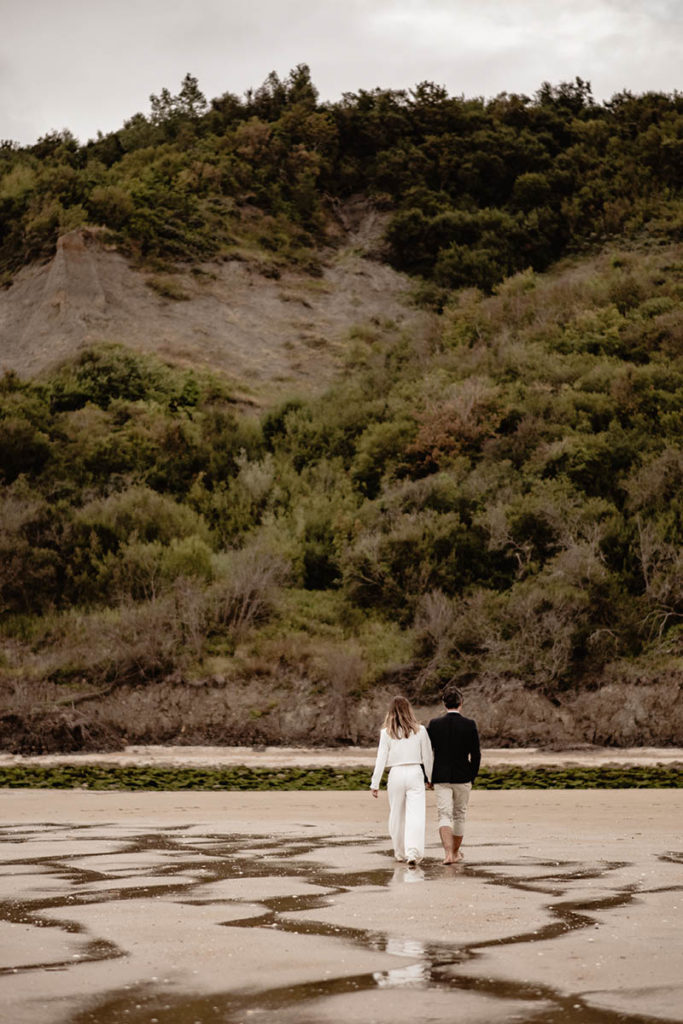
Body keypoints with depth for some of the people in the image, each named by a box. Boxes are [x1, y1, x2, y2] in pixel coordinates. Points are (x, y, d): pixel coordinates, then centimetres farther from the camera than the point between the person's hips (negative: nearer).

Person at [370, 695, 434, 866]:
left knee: (397, 815, 14)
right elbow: (427, 757, 7)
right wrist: (431, 778, 20)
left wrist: (375, 784, 4)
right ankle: (413, 853, -19)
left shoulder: (386, 733, -2)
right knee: (415, 815, -4)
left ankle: (400, 853, 25)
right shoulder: (420, 730, 1)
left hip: (396, 774, 0)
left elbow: (381, 760, -1)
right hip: (415, 773, 0)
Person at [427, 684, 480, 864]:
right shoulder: (470, 724, -7)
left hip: (441, 778, 0)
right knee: (459, 815, 16)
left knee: (444, 815, 0)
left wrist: (429, 778, 10)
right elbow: (476, 754, -5)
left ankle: (448, 853, -18)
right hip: (463, 778, 0)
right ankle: (456, 852, 28)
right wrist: (472, 777, 8)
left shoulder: (434, 724, -4)